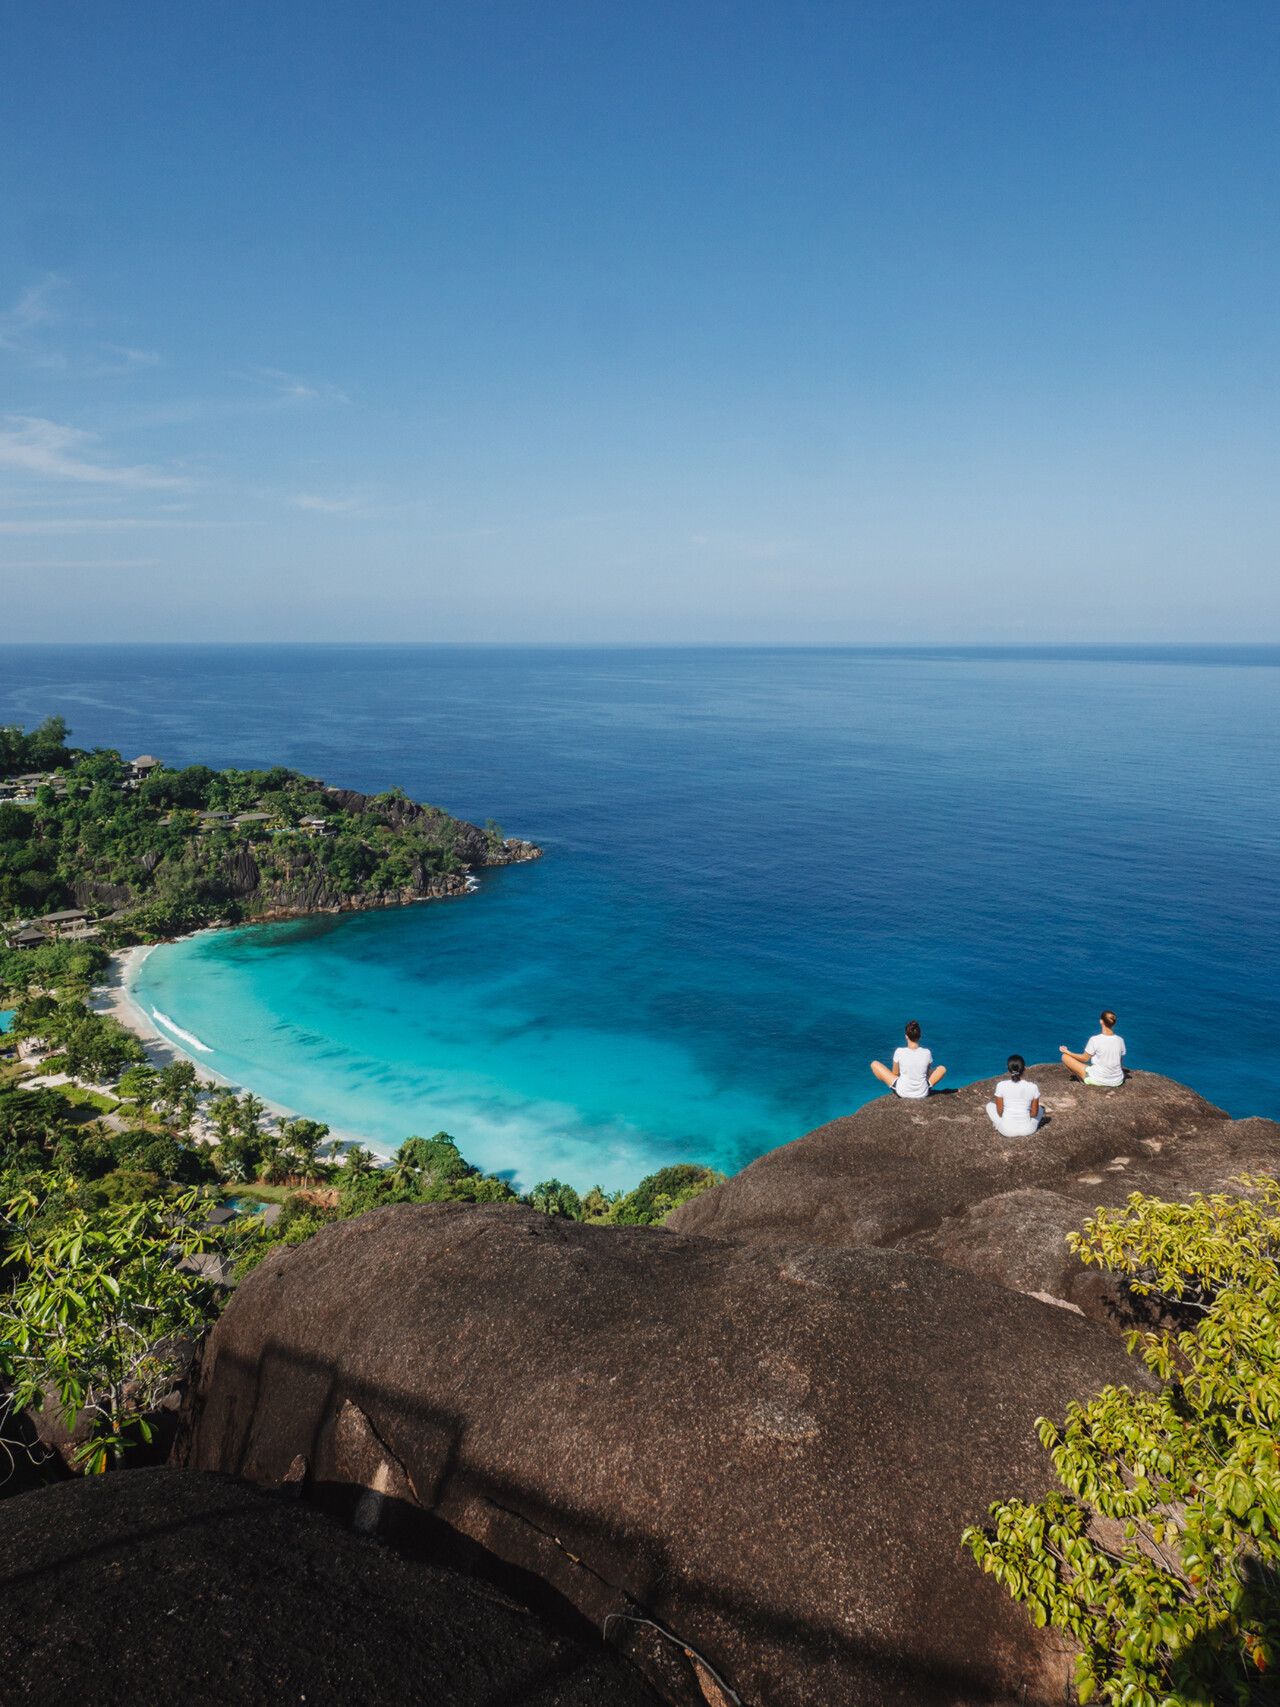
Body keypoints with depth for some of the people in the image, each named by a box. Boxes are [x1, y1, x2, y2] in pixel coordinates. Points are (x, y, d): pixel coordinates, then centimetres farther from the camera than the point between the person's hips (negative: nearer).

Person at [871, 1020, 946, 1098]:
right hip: (923, 1094, 2)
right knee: (942, 1068, 26)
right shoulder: (927, 1053, -11)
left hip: (902, 1092, -2)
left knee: (874, 1064, 12)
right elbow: (927, 1074, 6)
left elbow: (895, 1074, -2)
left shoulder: (899, 1052, -16)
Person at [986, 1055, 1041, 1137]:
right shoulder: (1033, 1087, -10)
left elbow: (999, 1112, -6)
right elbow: (1035, 1113, -2)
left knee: (990, 1105, 28)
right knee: (1039, 1108, 32)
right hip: (1027, 1130, 0)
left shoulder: (1001, 1085, -13)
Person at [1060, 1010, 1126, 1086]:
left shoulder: (1095, 1040, -20)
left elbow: (1085, 1058, -7)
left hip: (1098, 1080, -7)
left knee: (1065, 1057, 9)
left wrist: (1067, 1052, 5)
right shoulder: (1120, 1040, -7)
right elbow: (1121, 1063, 5)